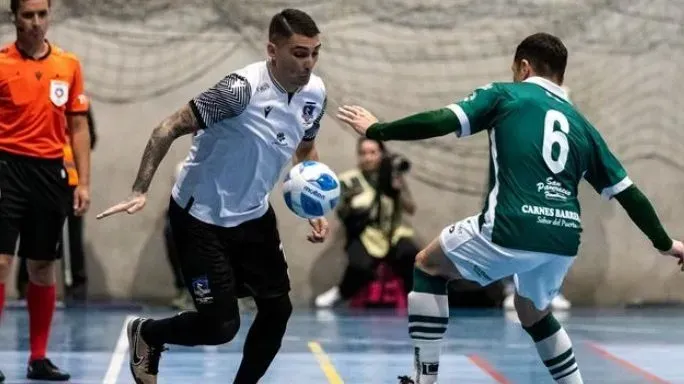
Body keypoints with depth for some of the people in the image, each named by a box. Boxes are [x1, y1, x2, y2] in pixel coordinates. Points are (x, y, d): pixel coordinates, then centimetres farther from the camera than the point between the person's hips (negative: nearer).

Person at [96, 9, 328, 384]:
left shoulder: (315, 93, -5)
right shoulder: (244, 88, -27)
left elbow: (305, 151, 15)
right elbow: (171, 128, -22)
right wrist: (140, 191, -28)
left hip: (253, 215, 7)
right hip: (200, 216, -7)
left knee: (278, 309, 1)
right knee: (221, 325, -7)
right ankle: (146, 333, 23)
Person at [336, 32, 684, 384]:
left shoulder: (505, 95, 11)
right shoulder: (580, 124, 23)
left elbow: (441, 122, -1)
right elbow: (627, 192, 23)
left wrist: (377, 130, 12)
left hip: (512, 230, -5)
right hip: (565, 239, 5)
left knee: (427, 266, 19)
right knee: (534, 314, 33)